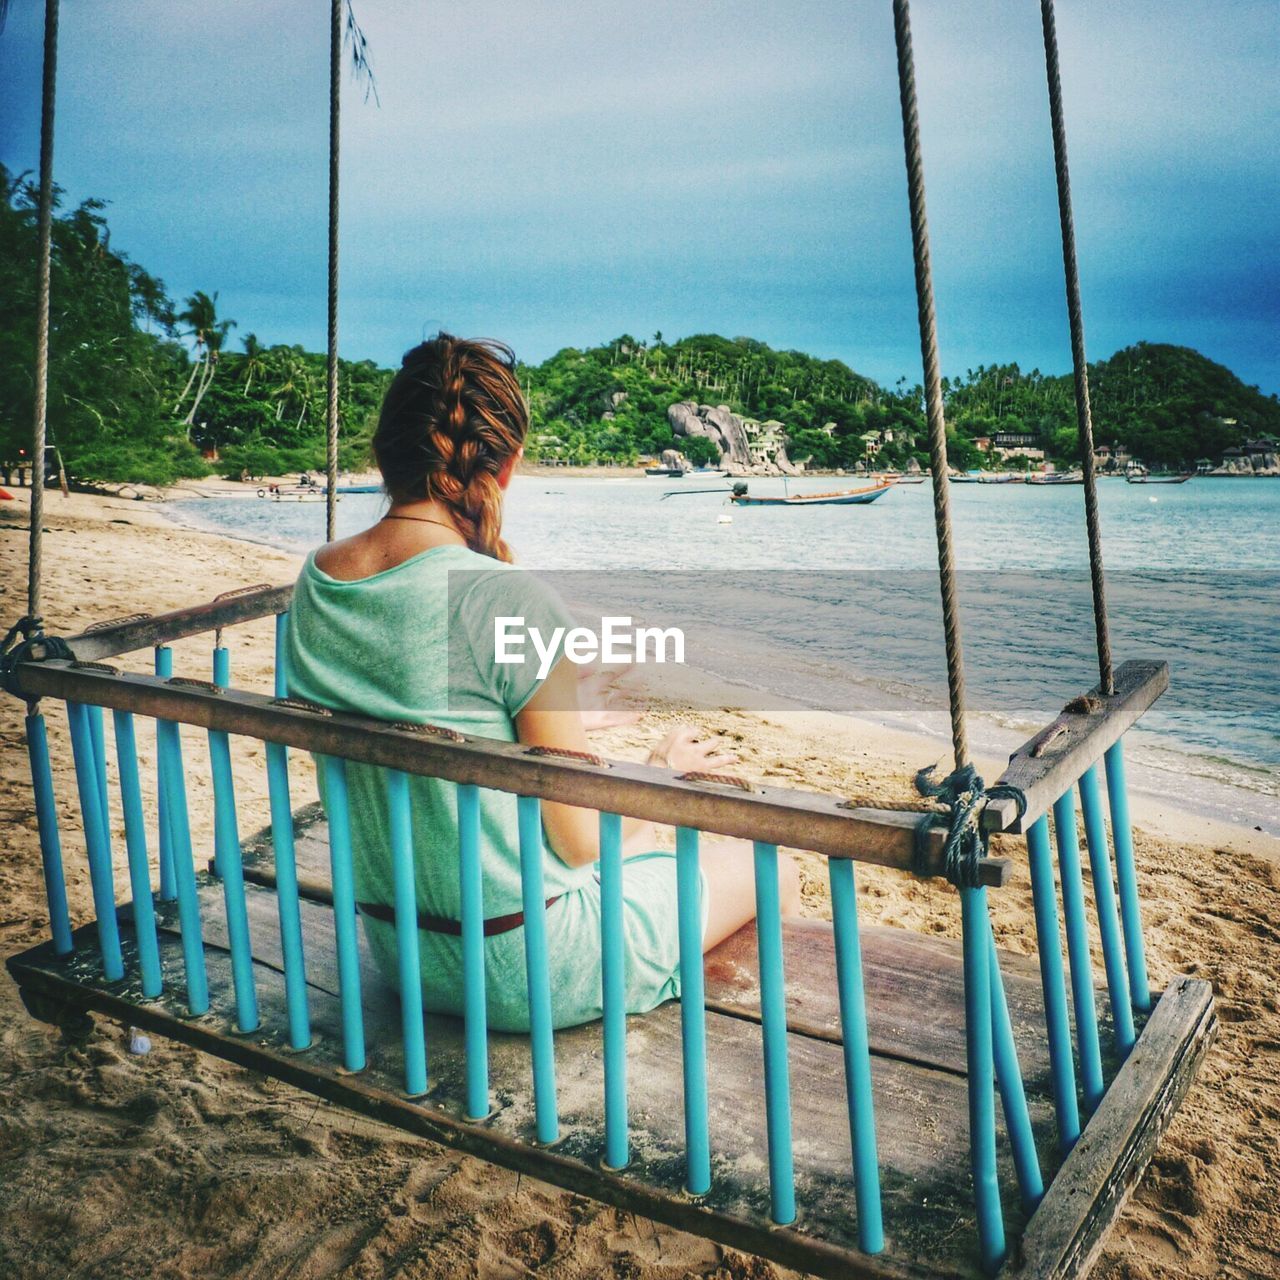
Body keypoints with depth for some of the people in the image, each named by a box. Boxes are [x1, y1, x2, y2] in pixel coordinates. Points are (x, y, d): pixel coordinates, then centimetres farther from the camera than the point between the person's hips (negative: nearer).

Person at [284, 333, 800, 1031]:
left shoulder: (313, 580, -4)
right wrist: (664, 767, -1)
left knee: (642, 841, 31)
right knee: (771, 868, 16)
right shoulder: (511, 599, -28)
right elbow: (580, 839, -19)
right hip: (529, 969, -7)